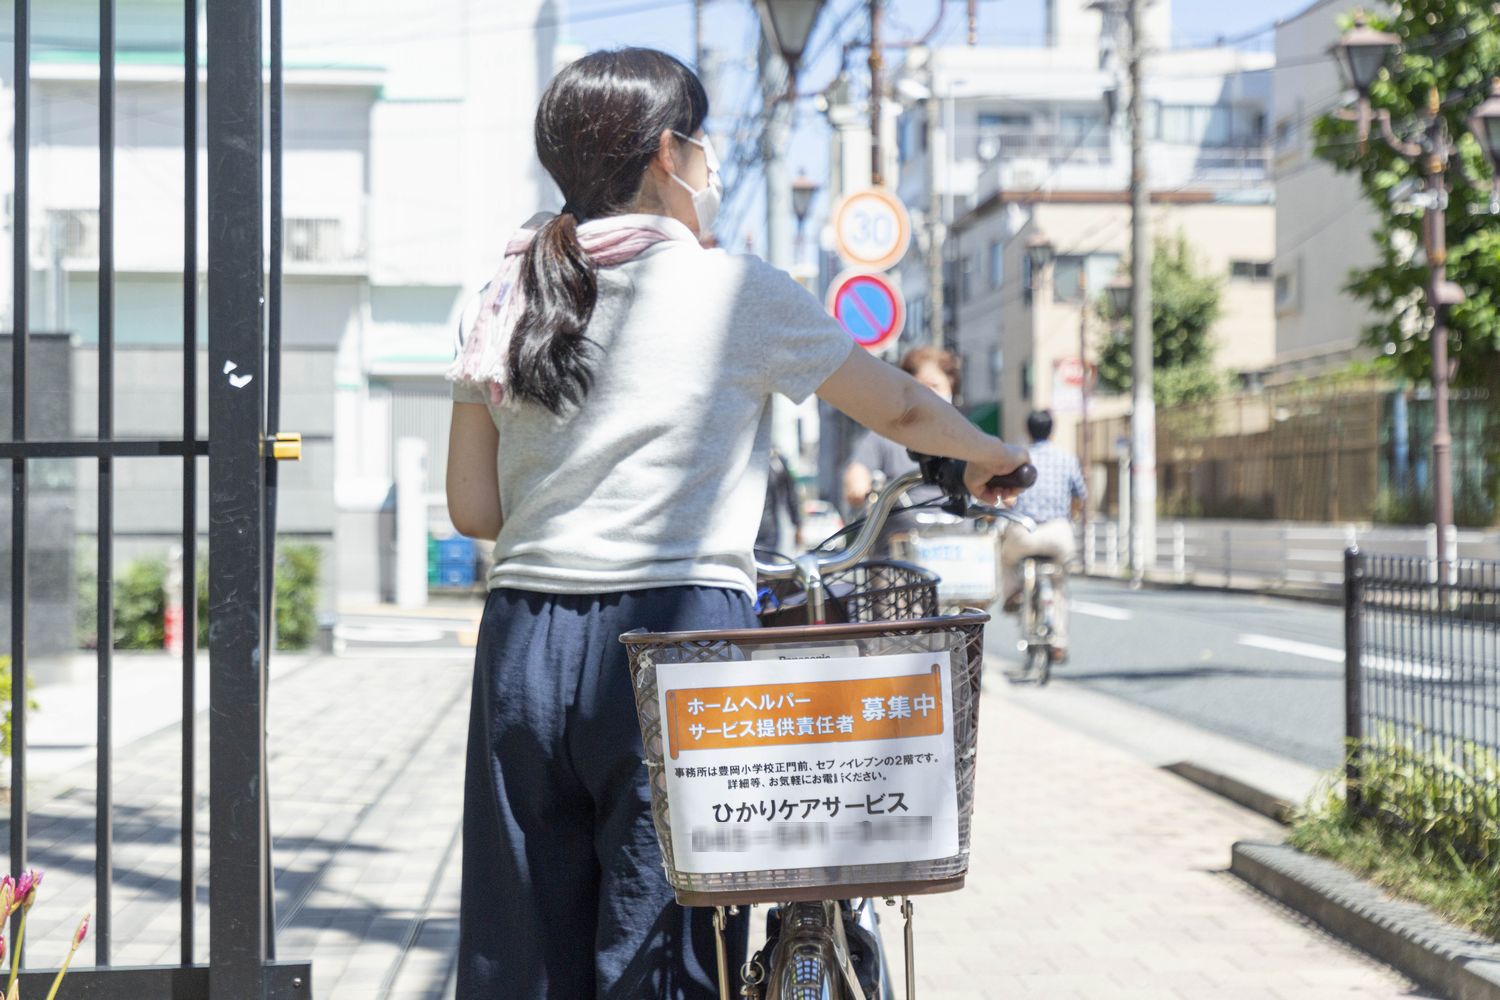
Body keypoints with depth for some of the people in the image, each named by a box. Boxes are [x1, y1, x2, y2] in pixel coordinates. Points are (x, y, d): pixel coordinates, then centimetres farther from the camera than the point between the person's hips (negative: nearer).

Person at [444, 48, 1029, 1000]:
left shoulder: (508, 300, 10)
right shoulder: (734, 290, -1)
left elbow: (471, 509, 11)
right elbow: (898, 407, 11)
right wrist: (990, 454, 30)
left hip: (525, 643, 5)